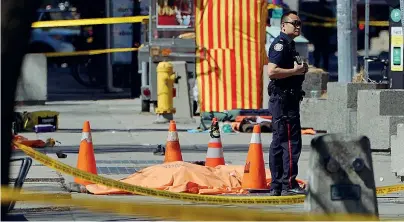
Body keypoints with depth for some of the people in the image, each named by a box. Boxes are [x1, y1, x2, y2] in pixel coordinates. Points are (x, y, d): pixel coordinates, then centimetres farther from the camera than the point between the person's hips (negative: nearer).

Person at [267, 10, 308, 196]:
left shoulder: (288, 44, 20)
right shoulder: (281, 44, -12)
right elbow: (272, 71, -24)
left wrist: (301, 70, 15)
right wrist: (296, 71, -17)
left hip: (287, 99, 11)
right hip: (283, 99, -11)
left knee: (278, 143, 11)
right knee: (291, 141, -10)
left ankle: (276, 186, 15)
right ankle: (289, 184, -9)